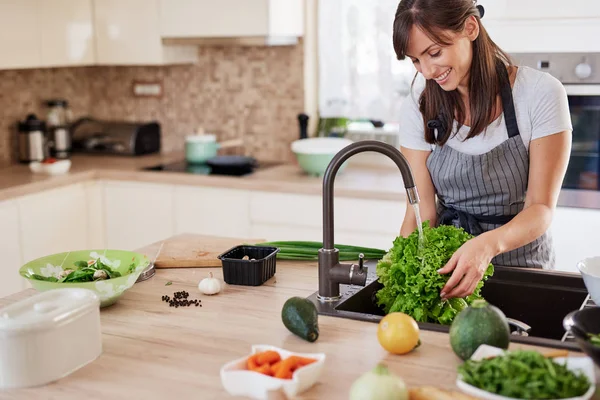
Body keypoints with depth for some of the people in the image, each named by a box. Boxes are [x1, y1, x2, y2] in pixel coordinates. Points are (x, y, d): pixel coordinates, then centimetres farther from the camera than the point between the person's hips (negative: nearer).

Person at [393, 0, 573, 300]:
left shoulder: (540, 94, -12)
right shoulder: (417, 107, -4)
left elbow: (541, 207, -13)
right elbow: (421, 210, -5)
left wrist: (490, 243, -33)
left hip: (520, 259, -2)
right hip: (445, 261, 2)